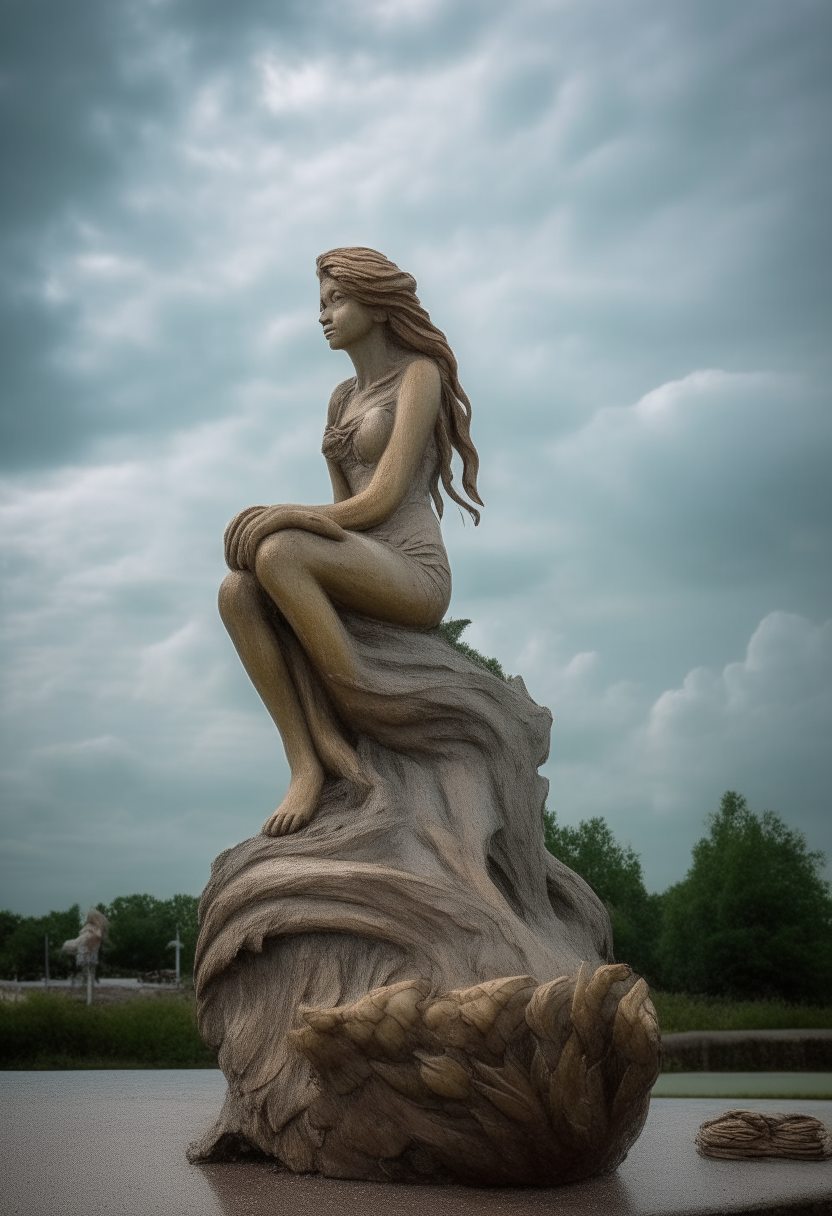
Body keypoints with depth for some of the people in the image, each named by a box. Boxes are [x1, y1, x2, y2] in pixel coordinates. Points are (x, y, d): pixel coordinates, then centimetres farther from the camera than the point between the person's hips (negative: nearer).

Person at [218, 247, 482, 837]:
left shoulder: (421, 374, -1)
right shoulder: (343, 399, 23)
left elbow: (382, 500, -12)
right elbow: (345, 509, 16)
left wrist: (283, 521, -12)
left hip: (415, 574, -7)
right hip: (363, 576, 7)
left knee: (277, 553, -32)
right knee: (237, 592, -22)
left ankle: (332, 735, -22)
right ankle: (305, 764, -27)